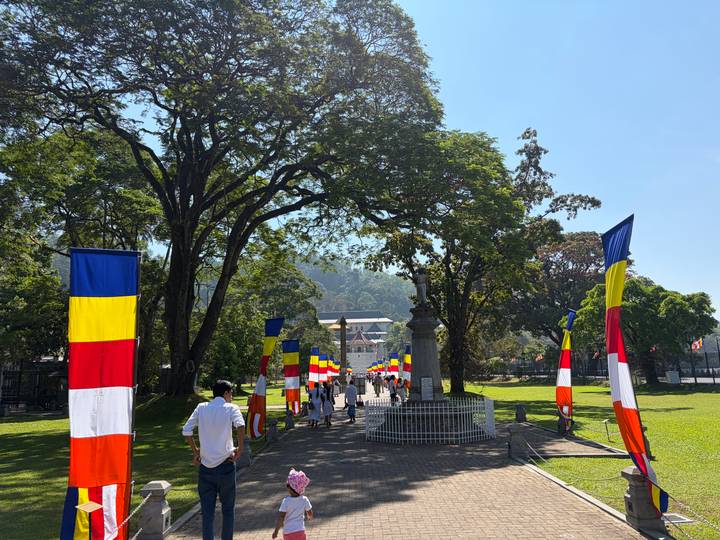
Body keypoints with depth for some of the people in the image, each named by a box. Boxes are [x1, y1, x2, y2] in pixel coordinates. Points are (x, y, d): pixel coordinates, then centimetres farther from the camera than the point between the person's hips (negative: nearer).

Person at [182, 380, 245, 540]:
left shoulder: (201, 408, 5)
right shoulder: (231, 408, -5)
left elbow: (186, 431, 0)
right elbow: (240, 426, -24)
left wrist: (195, 451, 11)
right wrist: (240, 449, -12)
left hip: (205, 466, 2)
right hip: (225, 465, -2)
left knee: (207, 511, 8)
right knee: (228, 508, 15)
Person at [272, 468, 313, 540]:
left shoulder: (286, 501, -16)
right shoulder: (304, 500, -7)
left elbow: (280, 518, -16)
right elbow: (310, 514, 7)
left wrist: (276, 531, -4)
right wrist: (309, 517, 30)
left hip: (288, 532, -2)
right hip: (300, 531, 2)